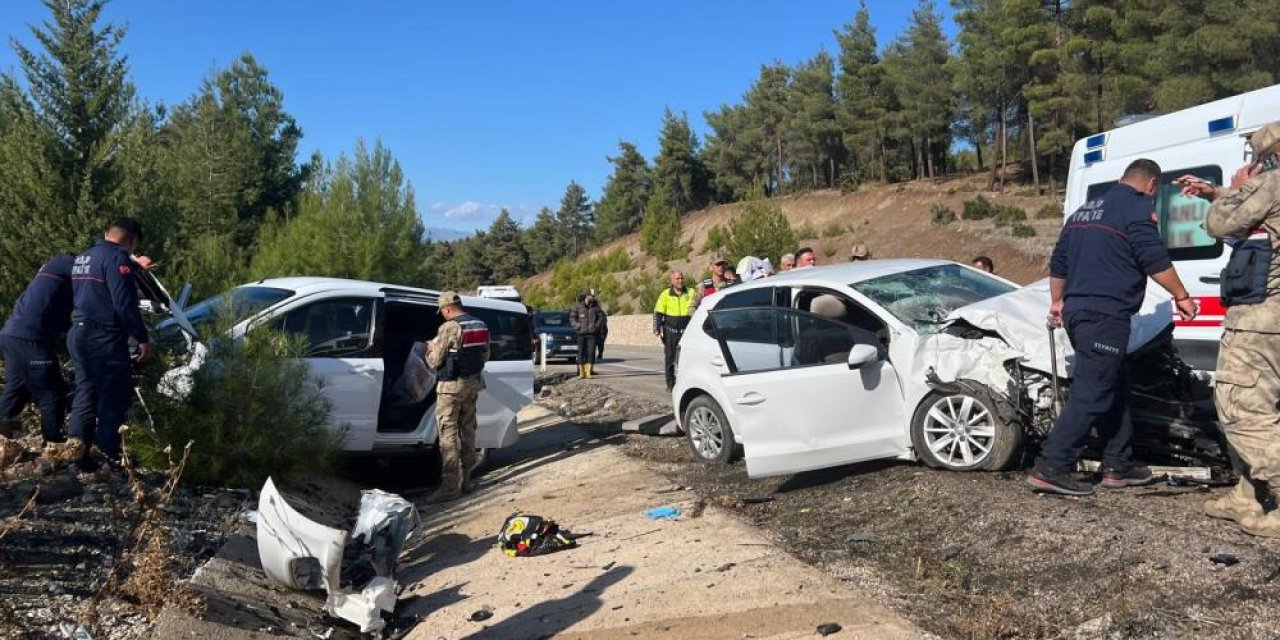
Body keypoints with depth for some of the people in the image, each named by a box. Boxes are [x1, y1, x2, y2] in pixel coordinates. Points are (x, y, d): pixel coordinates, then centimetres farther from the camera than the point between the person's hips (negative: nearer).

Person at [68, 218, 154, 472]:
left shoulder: (83, 257, 17)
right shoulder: (117, 257, -13)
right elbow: (125, 304, -20)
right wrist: (143, 339, -15)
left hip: (79, 334, 9)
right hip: (104, 338, -9)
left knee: (85, 394, 14)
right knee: (115, 398, -3)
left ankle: (79, 454, 17)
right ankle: (112, 458, 0)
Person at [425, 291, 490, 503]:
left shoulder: (449, 328, -16)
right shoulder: (481, 325, 7)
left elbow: (434, 361, -12)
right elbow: (485, 356, 15)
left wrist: (431, 348, 8)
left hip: (451, 386, -8)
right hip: (473, 383, 8)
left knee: (448, 434, -4)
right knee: (468, 431, 14)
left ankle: (450, 486, -5)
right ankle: (465, 480, 20)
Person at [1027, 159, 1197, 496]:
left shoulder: (1086, 210, 21)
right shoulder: (1138, 207, -5)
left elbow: (1058, 263, 25)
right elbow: (1155, 260, -11)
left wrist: (1058, 302, 32)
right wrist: (1181, 296, 0)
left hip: (1077, 312, 9)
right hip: (1106, 315, -9)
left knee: (1115, 389, 17)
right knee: (1091, 396, -9)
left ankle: (1118, 465, 21)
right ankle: (1049, 468, -13)